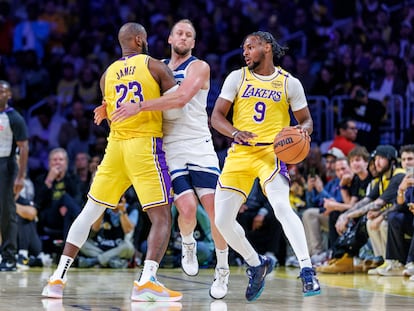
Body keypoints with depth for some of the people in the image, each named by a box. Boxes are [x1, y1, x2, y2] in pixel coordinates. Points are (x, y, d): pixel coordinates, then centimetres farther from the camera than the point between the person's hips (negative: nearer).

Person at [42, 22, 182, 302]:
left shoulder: (108, 75, 14)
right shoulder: (154, 66, 1)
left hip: (116, 144, 5)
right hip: (145, 145, -4)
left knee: (90, 212, 14)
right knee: (162, 218, -3)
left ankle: (59, 278, 11)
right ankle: (147, 281, -22)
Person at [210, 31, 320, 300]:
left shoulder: (289, 83, 5)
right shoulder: (237, 78, 8)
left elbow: (306, 120, 11)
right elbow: (216, 116, 3)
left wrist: (303, 130, -14)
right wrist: (235, 132, -18)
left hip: (271, 151, -3)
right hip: (240, 153, 3)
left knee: (282, 207, -28)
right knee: (222, 220, -2)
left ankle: (307, 271, -26)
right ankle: (257, 265, 22)